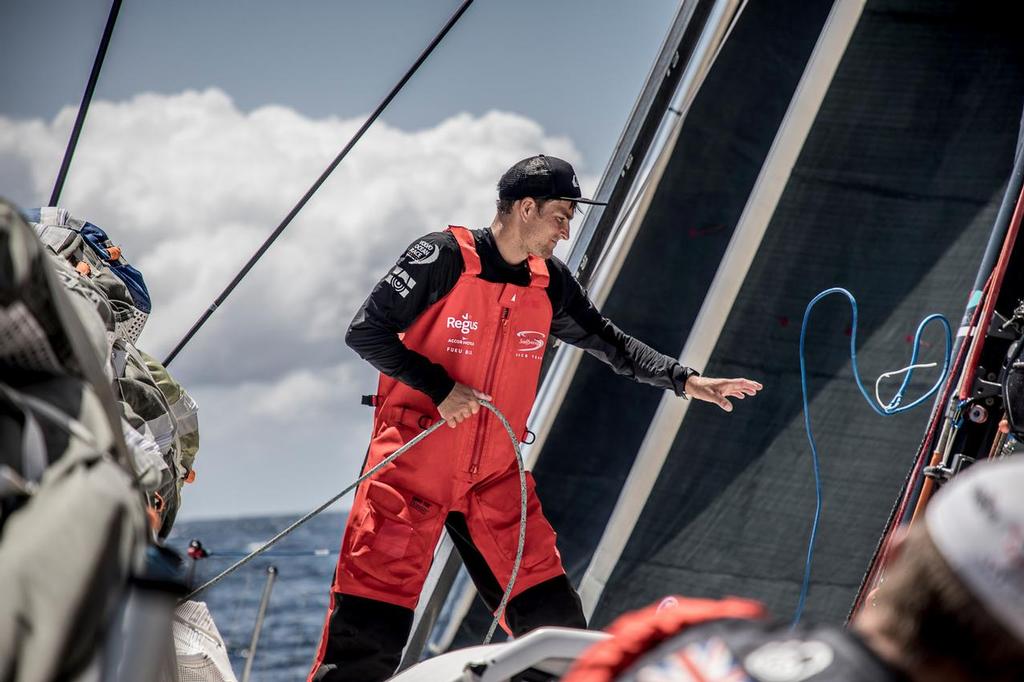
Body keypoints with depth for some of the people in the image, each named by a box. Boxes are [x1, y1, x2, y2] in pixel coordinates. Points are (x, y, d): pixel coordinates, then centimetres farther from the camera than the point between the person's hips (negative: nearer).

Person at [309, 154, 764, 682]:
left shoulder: (549, 284, 7)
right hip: (412, 467, -6)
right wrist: (439, 388, -19)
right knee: (371, 636, -10)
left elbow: (609, 342, 18)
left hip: (495, 479, 6)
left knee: (554, 619, 3)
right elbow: (366, 330, -12)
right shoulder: (444, 258, -11)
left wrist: (684, 380, 7)